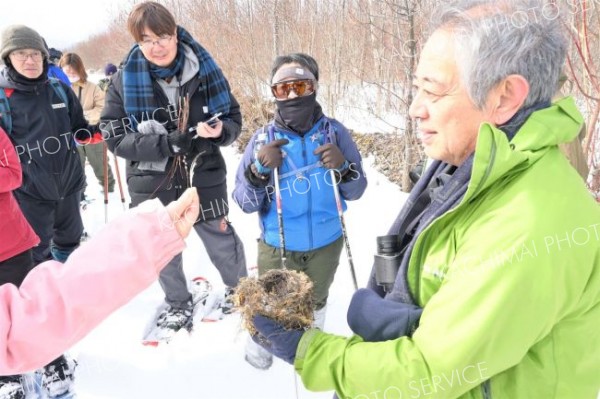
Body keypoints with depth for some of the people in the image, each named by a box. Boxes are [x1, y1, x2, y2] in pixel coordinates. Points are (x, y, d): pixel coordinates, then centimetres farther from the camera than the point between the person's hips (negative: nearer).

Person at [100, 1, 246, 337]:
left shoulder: (206, 71, -8)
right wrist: (168, 143, -24)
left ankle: (239, 290, 43)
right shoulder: (124, 81, -9)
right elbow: (114, 137, -12)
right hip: (153, 184, 1)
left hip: (204, 180, -1)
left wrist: (220, 131, -25)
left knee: (221, 241, 14)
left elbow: (234, 119, -1)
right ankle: (179, 304, 43)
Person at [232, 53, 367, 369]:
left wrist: (343, 168, -27)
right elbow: (246, 204, -12)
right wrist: (259, 170, -29)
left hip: (326, 243, 1)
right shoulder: (264, 138, -12)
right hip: (277, 246, -1)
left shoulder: (334, 132, -11)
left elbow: (355, 191, -7)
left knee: (316, 301, 25)